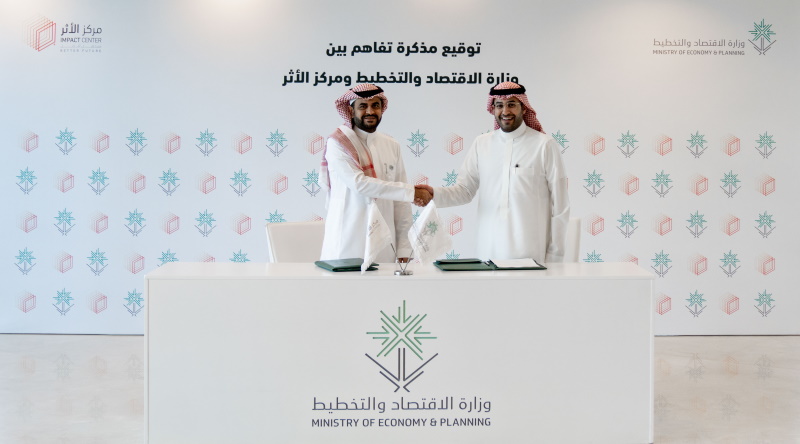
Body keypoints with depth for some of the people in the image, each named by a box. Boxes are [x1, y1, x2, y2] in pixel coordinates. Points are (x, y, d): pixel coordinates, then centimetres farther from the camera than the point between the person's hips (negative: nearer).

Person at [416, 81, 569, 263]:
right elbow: (465, 190, 8)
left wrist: (555, 255, -2)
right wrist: (434, 194, -12)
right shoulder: (481, 144, 9)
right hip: (489, 250, 3)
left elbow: (559, 204, 0)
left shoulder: (545, 145, 0)